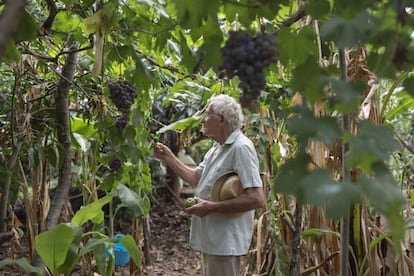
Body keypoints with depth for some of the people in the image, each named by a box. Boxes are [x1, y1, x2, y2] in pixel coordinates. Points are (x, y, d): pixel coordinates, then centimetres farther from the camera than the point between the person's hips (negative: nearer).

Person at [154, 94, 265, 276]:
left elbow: (257, 199, -27)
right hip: (211, 239, 10)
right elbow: (196, 178, 17)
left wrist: (212, 207, -25)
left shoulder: (241, 147, -20)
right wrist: (168, 157, 10)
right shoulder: (216, 148, 12)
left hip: (225, 242, -10)